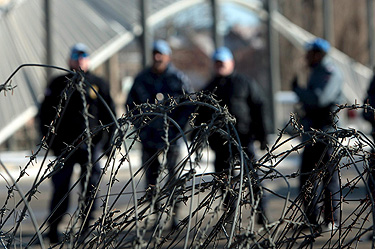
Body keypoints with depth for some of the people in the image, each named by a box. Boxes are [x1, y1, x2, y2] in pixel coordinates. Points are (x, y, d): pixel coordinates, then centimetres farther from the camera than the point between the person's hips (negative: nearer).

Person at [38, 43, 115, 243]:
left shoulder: (98, 85, 8)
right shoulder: (58, 84, 6)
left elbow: (109, 114, 13)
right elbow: (45, 113, 9)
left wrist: (105, 138, 4)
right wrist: (50, 140, 1)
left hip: (91, 145, 1)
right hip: (64, 146, -1)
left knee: (90, 187, 3)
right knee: (61, 188, -5)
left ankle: (86, 227, 12)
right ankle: (53, 228, 1)